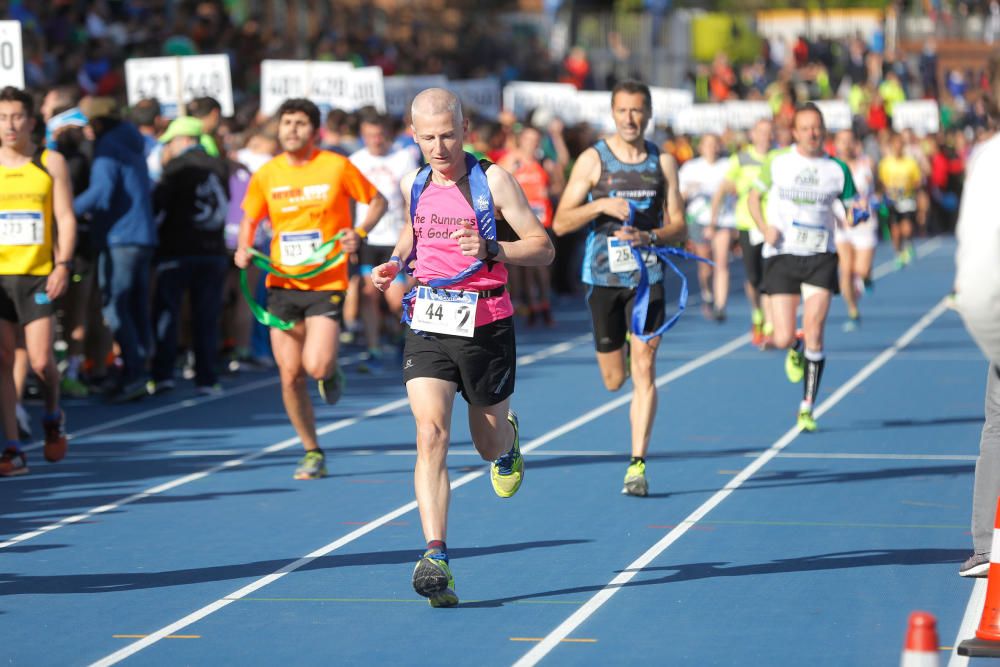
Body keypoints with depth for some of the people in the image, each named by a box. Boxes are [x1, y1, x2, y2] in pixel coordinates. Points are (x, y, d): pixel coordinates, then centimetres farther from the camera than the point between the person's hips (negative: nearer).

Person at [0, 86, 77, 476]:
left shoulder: (51, 162, 4)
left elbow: (66, 217, 2)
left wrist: (63, 265, -9)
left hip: (38, 274, -1)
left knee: (41, 360, -8)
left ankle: (53, 417, 23)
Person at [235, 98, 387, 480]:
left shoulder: (337, 167, -5)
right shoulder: (265, 176, 3)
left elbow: (377, 201, 7)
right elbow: (249, 219, 17)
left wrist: (360, 233, -10)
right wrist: (244, 249, -4)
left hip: (326, 284, -3)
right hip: (282, 286, 3)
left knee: (315, 366, -20)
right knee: (290, 376, 1)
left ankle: (330, 370, 19)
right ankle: (313, 453, 17)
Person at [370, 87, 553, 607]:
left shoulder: (492, 180, -7)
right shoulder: (413, 185, 6)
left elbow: (543, 248, -7)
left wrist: (490, 248, -24)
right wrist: (396, 261, 8)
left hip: (486, 326, -2)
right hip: (427, 327, 2)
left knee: (489, 444, 13)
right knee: (431, 434, -18)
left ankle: (507, 444, 54)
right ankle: (436, 558, -25)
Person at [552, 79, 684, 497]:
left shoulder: (663, 162, 5)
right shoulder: (593, 160, -1)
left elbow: (678, 226, 4)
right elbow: (561, 223, -3)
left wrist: (648, 237, -16)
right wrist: (601, 205, -19)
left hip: (647, 275, 0)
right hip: (603, 277, 0)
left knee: (643, 369, -11)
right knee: (614, 380, 7)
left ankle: (637, 464, -10)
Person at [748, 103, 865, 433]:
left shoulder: (838, 169, 3)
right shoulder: (777, 161, 2)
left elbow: (852, 212, 10)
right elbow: (754, 197, 12)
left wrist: (857, 212, -15)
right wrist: (764, 228, -6)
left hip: (820, 257, 0)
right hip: (781, 257, 0)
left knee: (814, 333, -10)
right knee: (783, 339, -5)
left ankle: (807, 408, 0)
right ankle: (795, 351, 34)